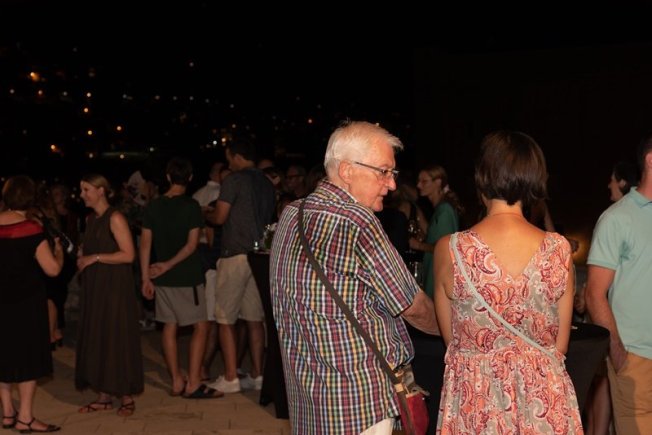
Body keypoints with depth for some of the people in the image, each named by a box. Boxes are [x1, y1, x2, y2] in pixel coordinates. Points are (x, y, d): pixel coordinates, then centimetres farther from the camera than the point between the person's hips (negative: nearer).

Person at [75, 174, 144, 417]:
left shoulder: (115, 218, -10)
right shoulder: (90, 219, 13)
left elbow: (129, 254, -17)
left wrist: (95, 258, -17)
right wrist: (82, 255, 5)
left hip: (115, 287, -8)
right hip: (94, 287, 8)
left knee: (117, 339, -3)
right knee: (96, 340, 8)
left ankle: (126, 397, 7)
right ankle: (104, 397, 16)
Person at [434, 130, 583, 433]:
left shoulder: (449, 250, -12)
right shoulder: (559, 249, -9)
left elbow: (450, 339, 2)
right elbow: (560, 345, 3)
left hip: (474, 401, -1)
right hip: (544, 396, 1)